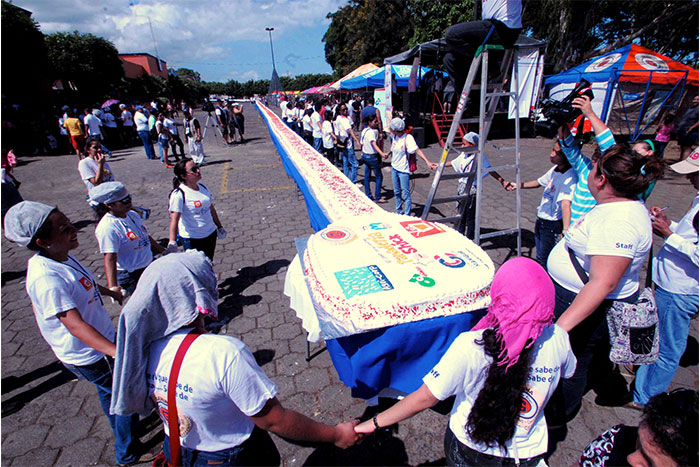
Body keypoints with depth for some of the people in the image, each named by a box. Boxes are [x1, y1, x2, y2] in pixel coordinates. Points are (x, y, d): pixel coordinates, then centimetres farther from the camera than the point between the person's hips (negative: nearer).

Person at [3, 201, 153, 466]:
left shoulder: (60, 256, -5)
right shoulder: (46, 278, -34)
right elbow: (75, 325, -37)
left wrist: (108, 291, 35)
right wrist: (117, 352, -46)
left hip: (102, 340, 9)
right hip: (87, 355, -9)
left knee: (110, 392, 29)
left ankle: (121, 428, 55)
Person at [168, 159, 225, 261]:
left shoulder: (203, 187, 4)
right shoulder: (178, 194, -18)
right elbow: (174, 219, -25)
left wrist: (219, 227, 21)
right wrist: (172, 242, -36)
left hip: (211, 233, 6)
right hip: (192, 239, -6)